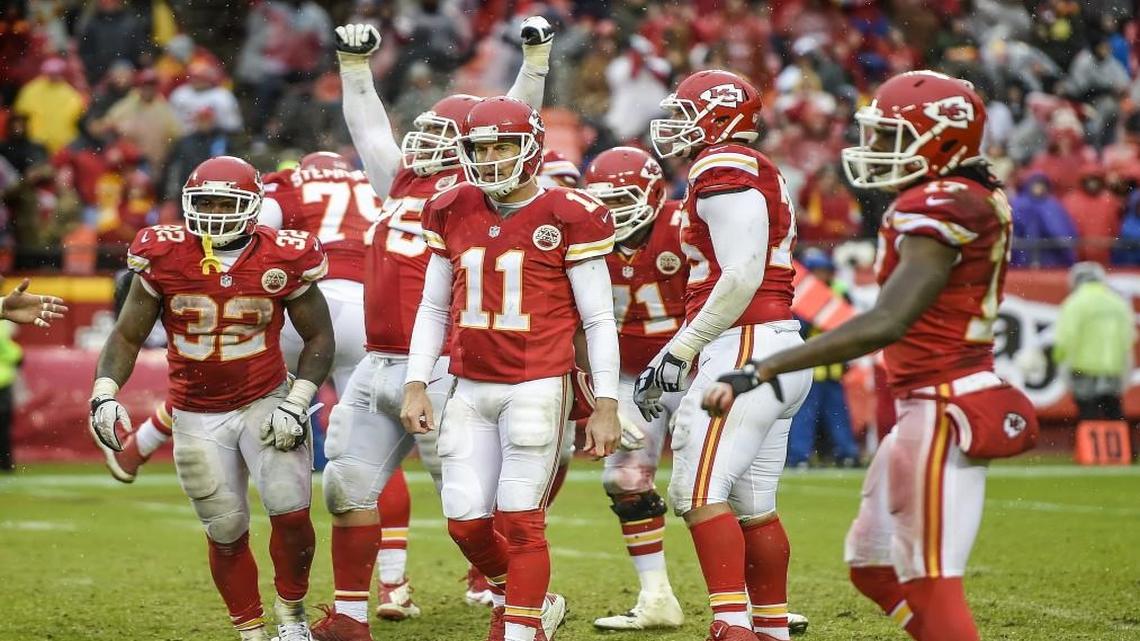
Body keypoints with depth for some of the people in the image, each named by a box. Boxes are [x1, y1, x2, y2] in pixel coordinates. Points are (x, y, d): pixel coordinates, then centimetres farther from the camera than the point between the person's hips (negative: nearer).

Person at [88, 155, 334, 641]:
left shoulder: (282, 260, -10)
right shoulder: (164, 257, -10)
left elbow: (319, 337, 1)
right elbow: (127, 337, -2)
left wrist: (297, 402, -9)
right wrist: (104, 395, -16)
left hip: (265, 403, -1)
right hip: (198, 416, 1)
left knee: (291, 513, -12)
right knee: (227, 533, 4)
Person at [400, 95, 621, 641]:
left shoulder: (566, 218, -6)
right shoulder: (453, 214, 8)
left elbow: (599, 320, -3)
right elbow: (434, 308, 16)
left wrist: (606, 405, -6)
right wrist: (416, 385, 8)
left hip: (536, 388, -5)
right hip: (470, 390, 5)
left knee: (519, 519, -6)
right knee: (466, 520, 3)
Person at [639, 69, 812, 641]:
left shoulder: (724, 169, -10)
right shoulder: (758, 175, 21)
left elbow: (742, 277, -19)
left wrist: (681, 351, -13)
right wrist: (669, 357, 22)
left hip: (746, 352, -10)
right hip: (780, 352, 10)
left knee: (699, 492, -13)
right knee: (754, 505, 13)